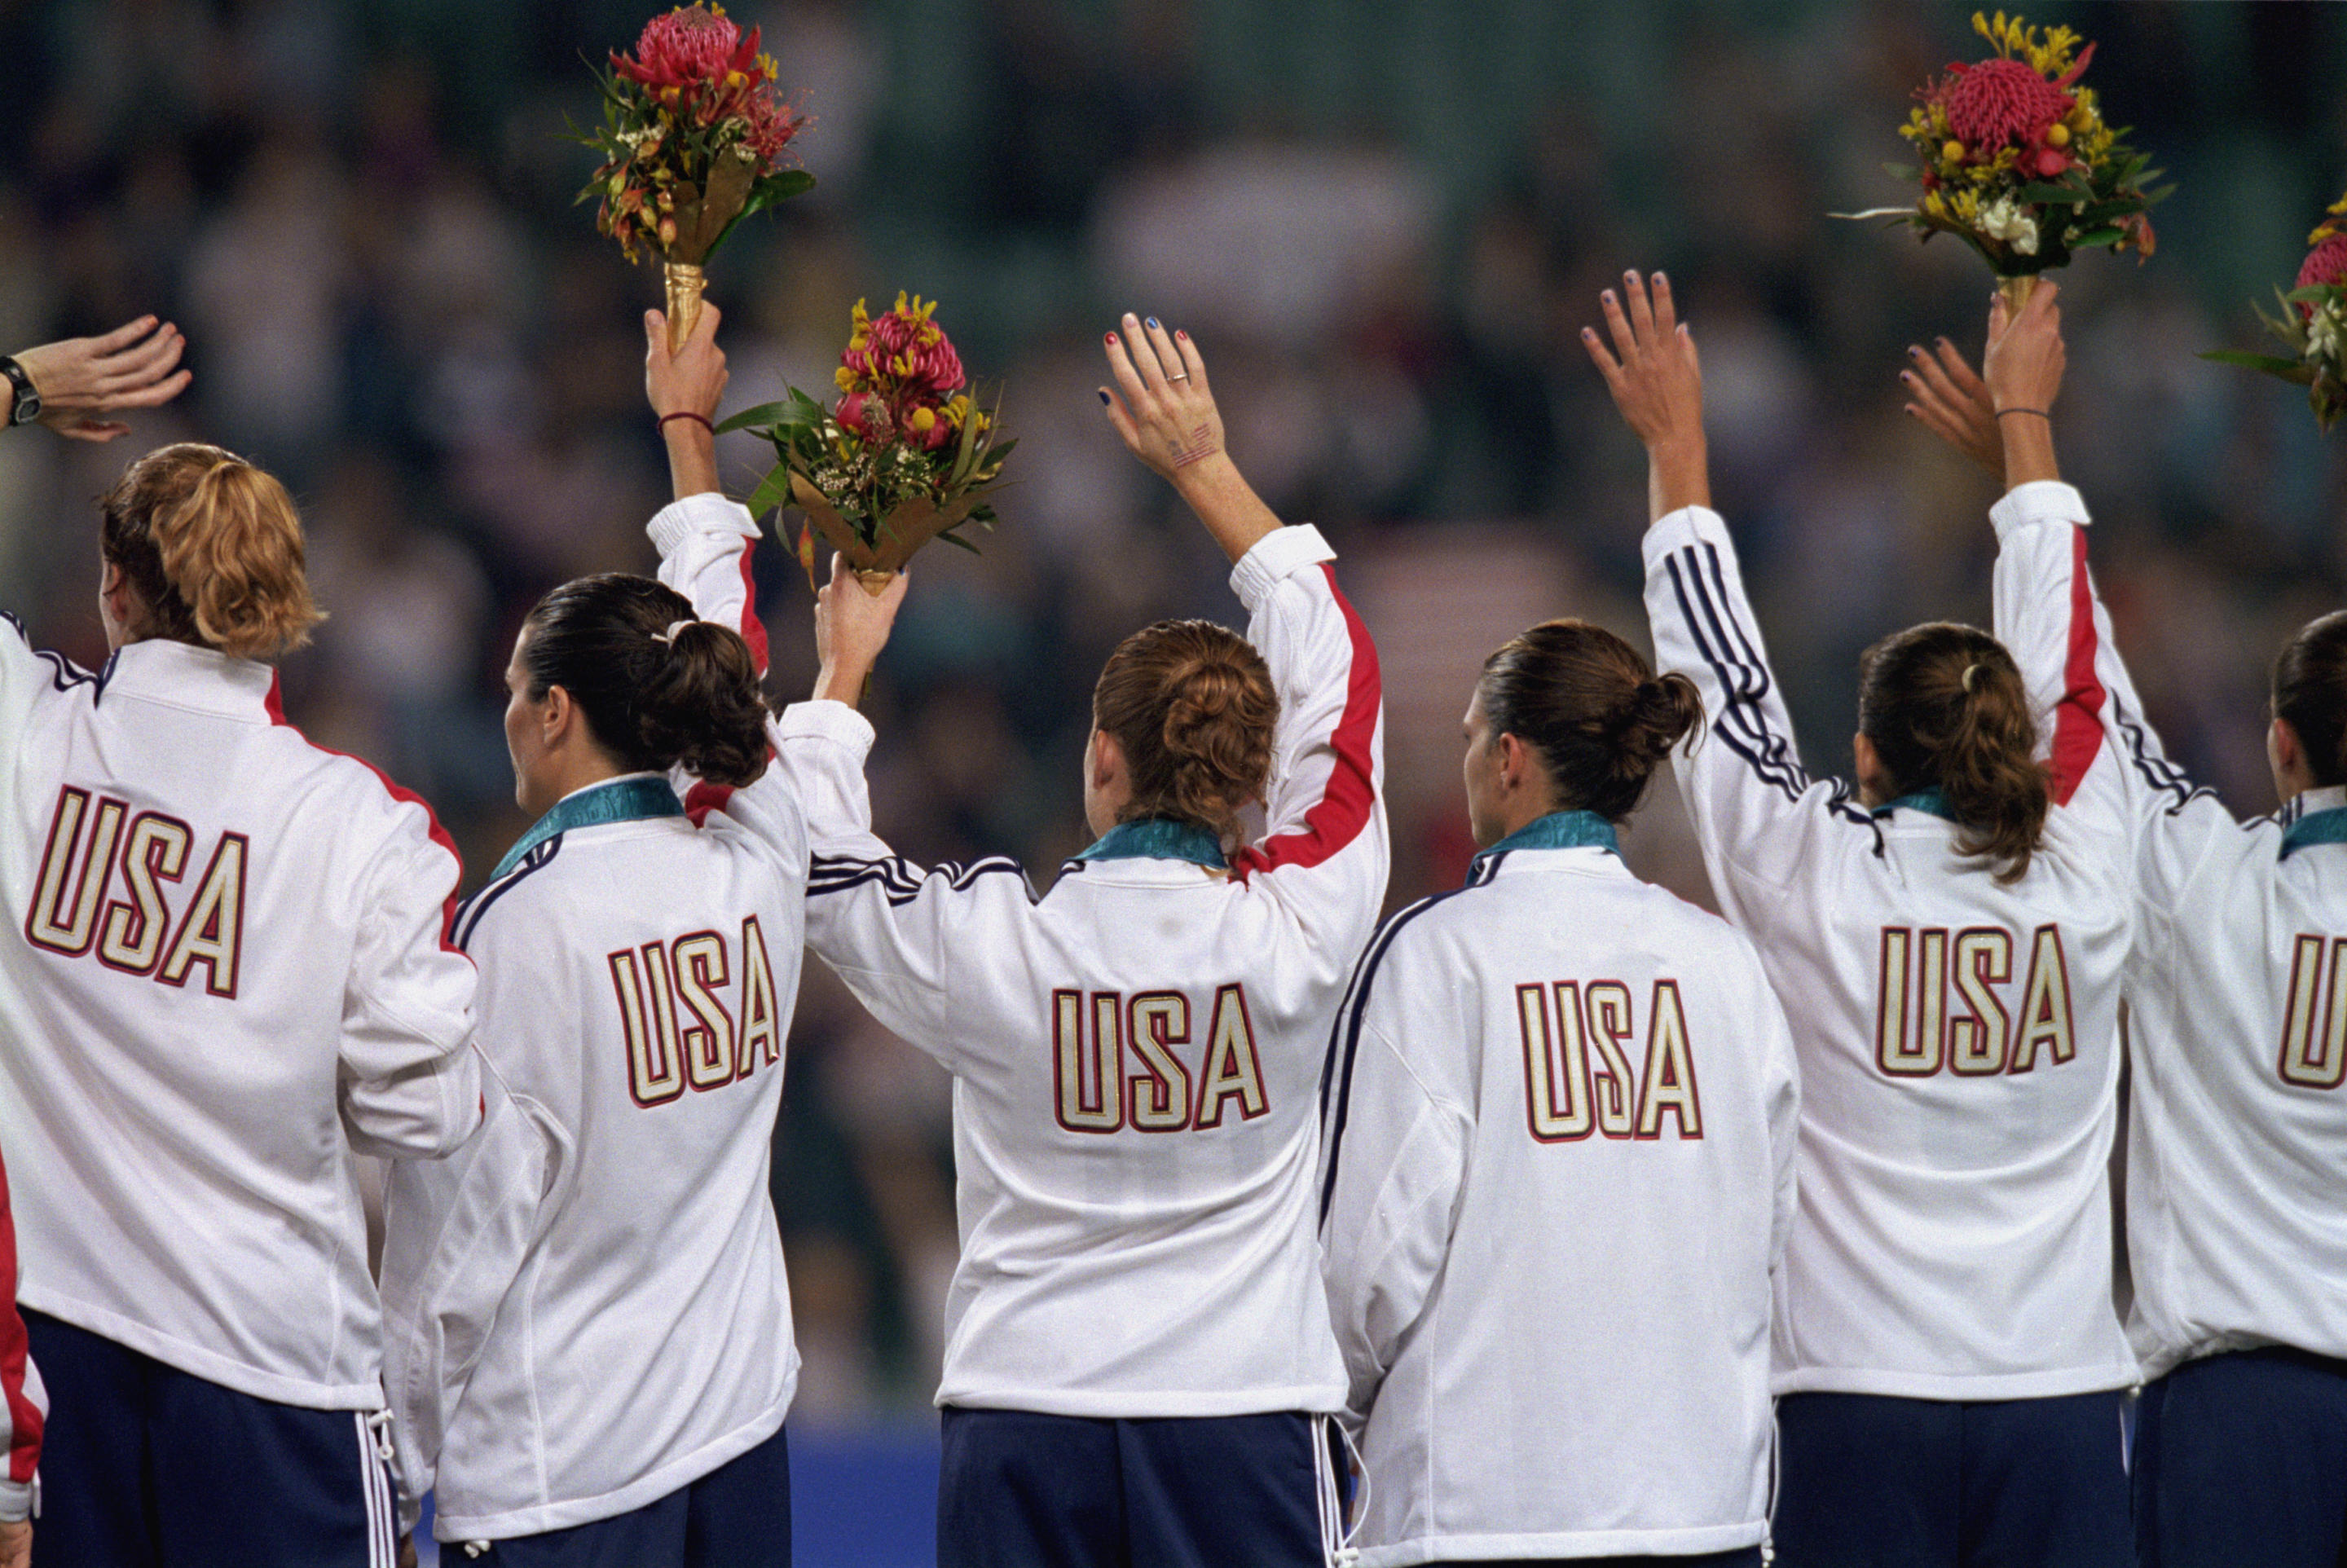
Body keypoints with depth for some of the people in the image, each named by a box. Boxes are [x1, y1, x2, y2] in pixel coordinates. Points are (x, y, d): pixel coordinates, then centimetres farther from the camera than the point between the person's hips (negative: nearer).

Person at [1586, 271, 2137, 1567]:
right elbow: (2070, 671, 18)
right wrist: (2021, 425, 32)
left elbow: (1724, 681, 9)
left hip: (1860, 1412, -2)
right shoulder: (2079, 882, 2)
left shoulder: (1816, 884, -5)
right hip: (2062, 1412, 2)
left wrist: (1674, 444, 20)